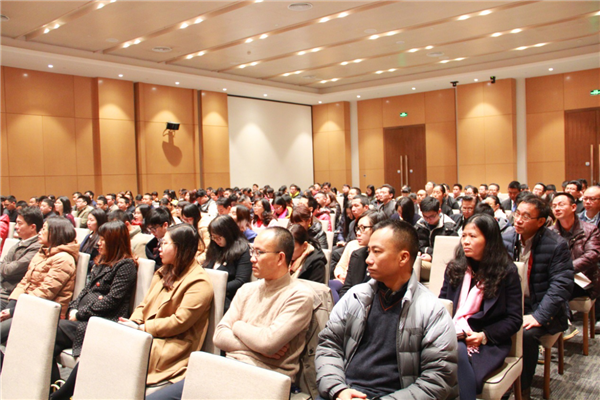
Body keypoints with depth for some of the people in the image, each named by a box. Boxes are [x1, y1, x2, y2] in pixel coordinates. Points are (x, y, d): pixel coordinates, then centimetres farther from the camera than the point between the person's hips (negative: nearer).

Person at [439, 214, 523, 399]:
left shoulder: (507, 271, 3)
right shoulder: (454, 267, 15)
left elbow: (514, 319, 2)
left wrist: (484, 336, -12)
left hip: (489, 342, -3)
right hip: (452, 335, 3)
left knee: (458, 352, -37)